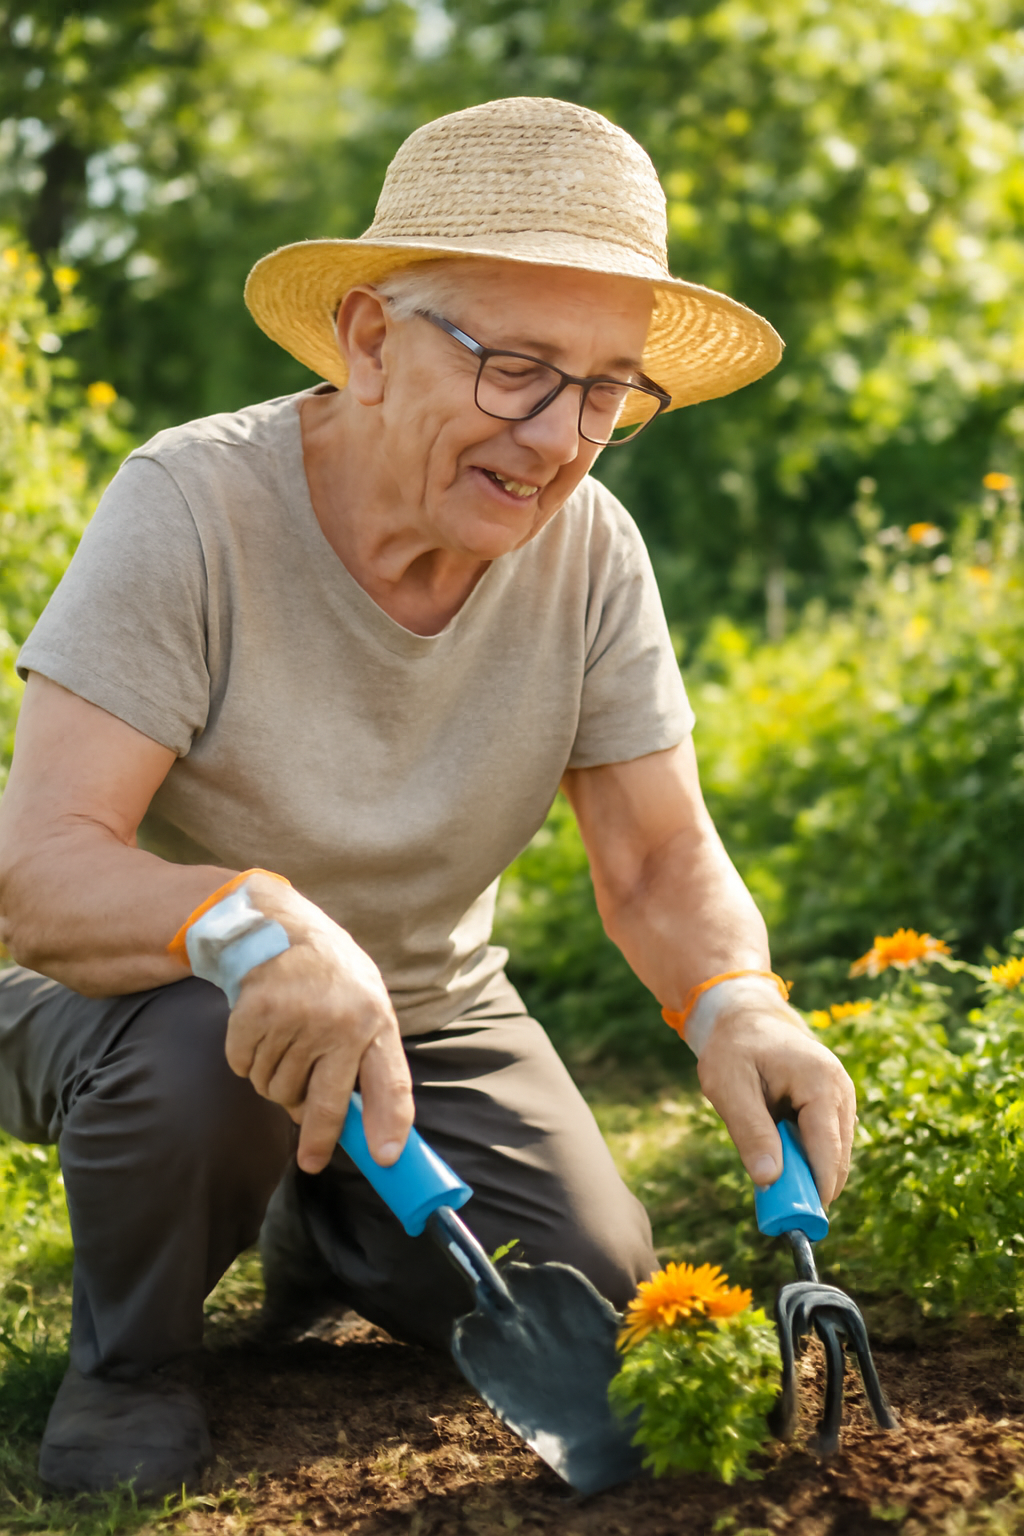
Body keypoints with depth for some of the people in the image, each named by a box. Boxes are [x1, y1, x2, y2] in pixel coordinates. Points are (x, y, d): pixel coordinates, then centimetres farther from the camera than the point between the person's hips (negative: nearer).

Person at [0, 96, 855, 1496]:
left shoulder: (589, 552, -14)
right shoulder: (194, 507, -27)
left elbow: (660, 859, -11)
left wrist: (734, 1002, -34)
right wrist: (258, 923, -55)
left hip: (426, 1004, 4)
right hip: (160, 984, -4)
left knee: (590, 1302, -10)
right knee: (201, 1048, -36)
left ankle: (325, 1221, 23)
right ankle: (127, 1359, -3)